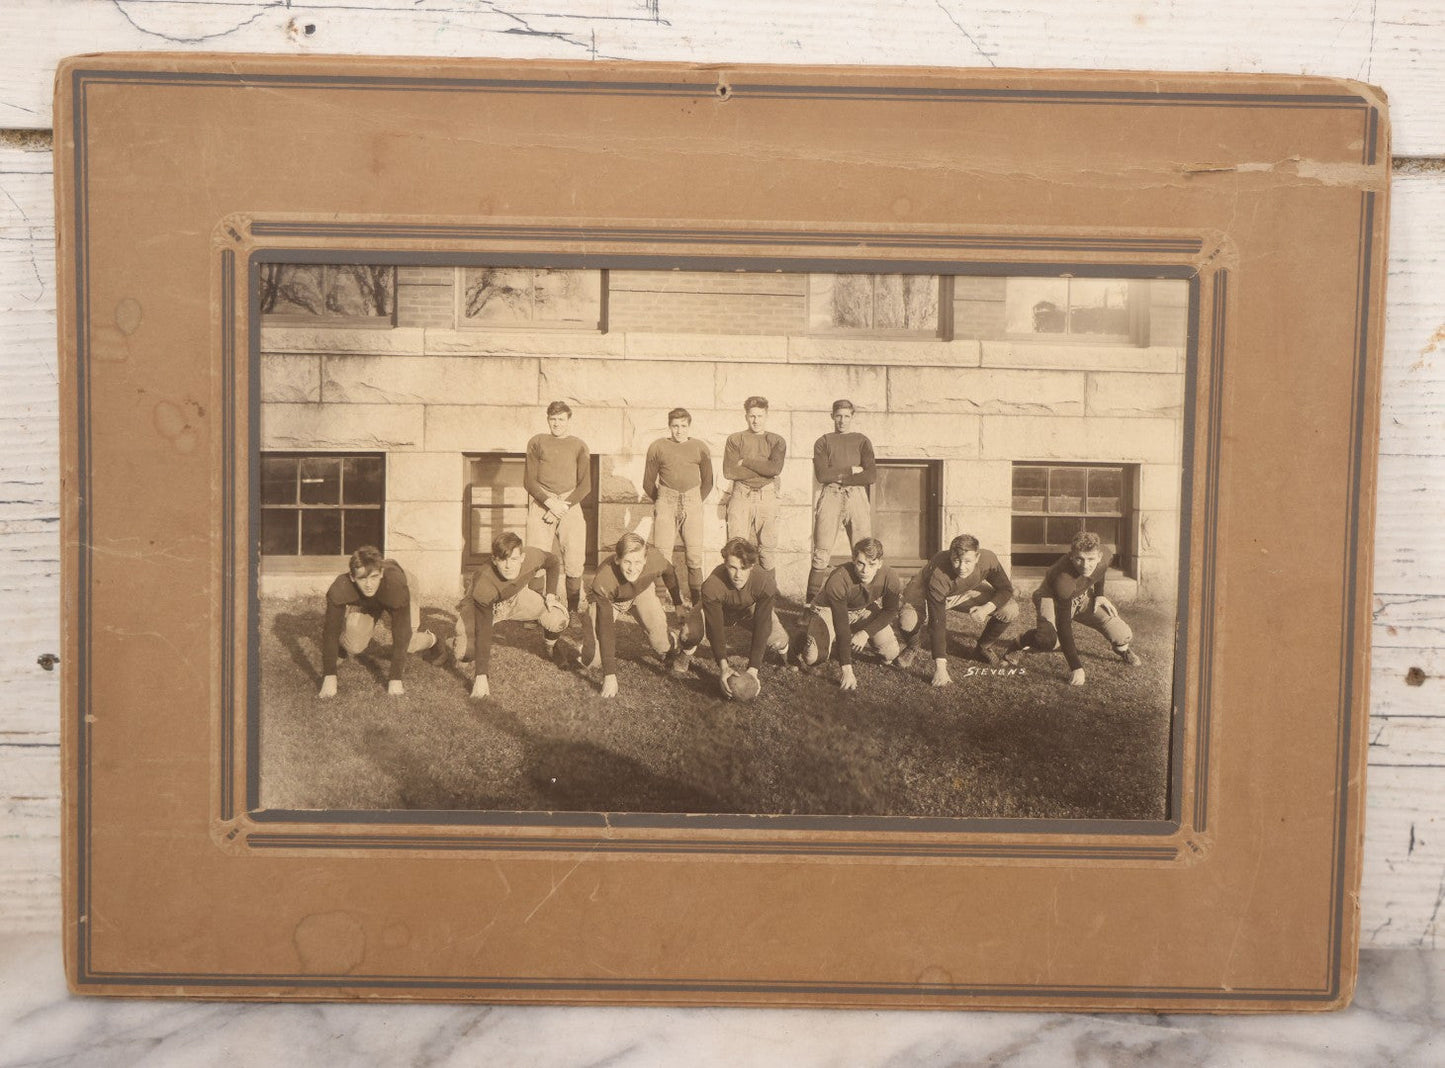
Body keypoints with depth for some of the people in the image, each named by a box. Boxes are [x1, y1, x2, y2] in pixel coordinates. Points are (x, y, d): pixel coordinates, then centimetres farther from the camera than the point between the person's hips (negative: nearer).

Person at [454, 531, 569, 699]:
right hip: (480, 607, -4)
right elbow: (482, 633, -35)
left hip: (517, 597, 4)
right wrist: (481, 677, -35)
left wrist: (551, 594, -12)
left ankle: (551, 647, 19)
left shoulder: (532, 557, -31)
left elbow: (553, 561, -4)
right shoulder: (484, 584, -41)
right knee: (465, 653, -27)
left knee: (558, 619, -18)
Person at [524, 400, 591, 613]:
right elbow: (529, 481, 4)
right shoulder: (537, 443, 9)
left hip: (570, 503, 1)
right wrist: (550, 502, -11)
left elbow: (585, 485, 6)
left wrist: (565, 505, -9)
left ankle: (573, 611, -1)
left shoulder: (578, 446, 12)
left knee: (575, 560, -8)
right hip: (541, 503, -1)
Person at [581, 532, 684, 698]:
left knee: (659, 633, -21)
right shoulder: (603, 581, -42)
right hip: (608, 600, -3)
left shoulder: (656, 559, -35)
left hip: (642, 592, 3)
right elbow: (606, 630, -37)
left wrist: (678, 603, 9)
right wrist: (610, 676, -37)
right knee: (593, 661, -16)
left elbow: (669, 572, -8)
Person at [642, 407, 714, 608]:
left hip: (692, 502, 1)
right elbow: (648, 482, 14)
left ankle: (697, 602, 0)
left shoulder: (700, 447, 8)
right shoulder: (657, 447, 6)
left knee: (694, 556, -5)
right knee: (662, 556, -7)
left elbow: (708, 481, 17)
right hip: (665, 502, 0)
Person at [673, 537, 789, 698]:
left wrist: (753, 670, -40)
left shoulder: (766, 582, -38)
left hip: (751, 608, 1)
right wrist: (723, 667, -41)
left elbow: (761, 628, -35)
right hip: (719, 609, -1)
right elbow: (716, 629, -33)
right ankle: (685, 654, 10)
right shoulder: (712, 586, -40)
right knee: (690, 634, -29)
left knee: (778, 640, -24)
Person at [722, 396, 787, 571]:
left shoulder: (777, 441, 10)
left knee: (767, 548, 1)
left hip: (767, 498, 1)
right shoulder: (734, 440, 8)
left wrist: (745, 461, -6)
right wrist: (763, 468, -4)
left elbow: (775, 468, -9)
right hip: (741, 497, -1)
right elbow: (729, 471, -5)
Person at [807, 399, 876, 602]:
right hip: (830, 496, -1)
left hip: (857, 496, 1)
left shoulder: (861, 441, 14)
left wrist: (838, 477, -3)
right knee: (822, 553, -7)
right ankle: (812, 601, -5)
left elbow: (871, 475, 1)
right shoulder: (823, 442, 13)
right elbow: (821, 474, -3)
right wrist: (850, 471, -3)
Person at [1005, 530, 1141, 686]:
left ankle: (1121, 649, 30)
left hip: (1083, 597, 5)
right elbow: (1063, 625, -37)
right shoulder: (1064, 580, -41)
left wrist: (1099, 595, 5)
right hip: (1052, 598, -5)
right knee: (1048, 640, -36)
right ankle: (1022, 644, 1)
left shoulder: (1105, 555, -25)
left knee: (1123, 636, -11)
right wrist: (1076, 667, -38)